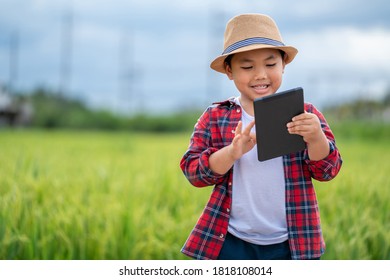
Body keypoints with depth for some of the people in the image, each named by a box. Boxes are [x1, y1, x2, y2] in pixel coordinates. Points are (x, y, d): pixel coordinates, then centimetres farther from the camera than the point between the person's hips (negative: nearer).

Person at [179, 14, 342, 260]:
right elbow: (193, 171, -5)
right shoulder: (215, 117, 1)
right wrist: (232, 152, -25)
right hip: (231, 244, 0)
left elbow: (328, 170, -2)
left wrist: (316, 137, -25)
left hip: (293, 245, 1)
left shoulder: (304, 113, 1)